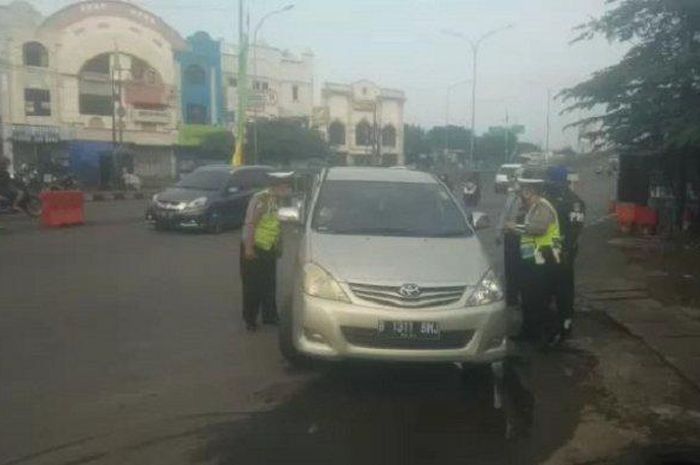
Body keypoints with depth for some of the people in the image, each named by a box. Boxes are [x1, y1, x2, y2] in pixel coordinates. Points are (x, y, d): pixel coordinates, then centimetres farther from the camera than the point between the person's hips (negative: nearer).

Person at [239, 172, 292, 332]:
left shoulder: (278, 201, 6)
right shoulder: (260, 199, -19)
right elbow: (249, 224, -20)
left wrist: (279, 246, 16)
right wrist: (248, 247, -21)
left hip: (269, 250, 7)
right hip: (254, 248, -7)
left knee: (269, 285, 12)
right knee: (252, 286, 1)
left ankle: (269, 316, 24)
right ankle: (250, 320, 11)